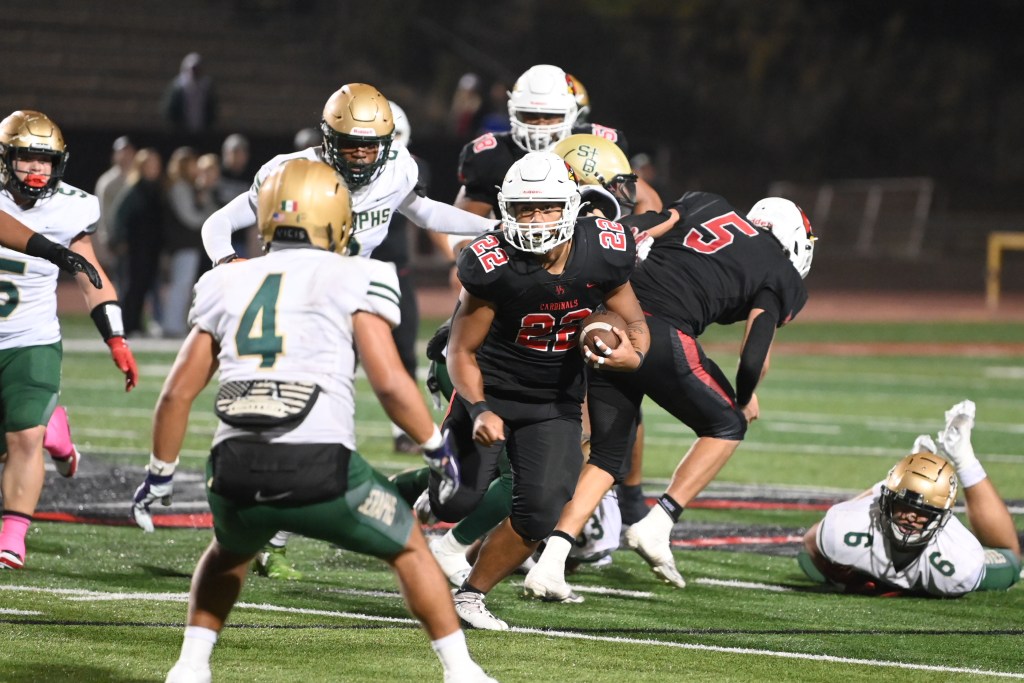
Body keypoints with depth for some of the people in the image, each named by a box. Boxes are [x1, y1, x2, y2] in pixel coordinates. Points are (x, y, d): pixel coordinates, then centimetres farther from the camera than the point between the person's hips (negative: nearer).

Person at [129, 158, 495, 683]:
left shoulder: (227, 285, 18)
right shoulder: (353, 279, 6)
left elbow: (178, 392, 19)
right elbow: (388, 382, -3)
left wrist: (160, 475, 29)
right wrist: (438, 446, 11)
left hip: (237, 468, 3)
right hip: (319, 466, -3)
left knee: (230, 552, 35)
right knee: (409, 549, 21)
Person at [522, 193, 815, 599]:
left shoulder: (703, 204, 26)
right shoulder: (778, 275, 13)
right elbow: (753, 356, 3)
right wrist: (745, 399, 22)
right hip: (664, 335, -5)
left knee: (608, 456, 16)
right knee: (727, 426, 19)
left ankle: (549, 564, 2)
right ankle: (656, 527, 5)